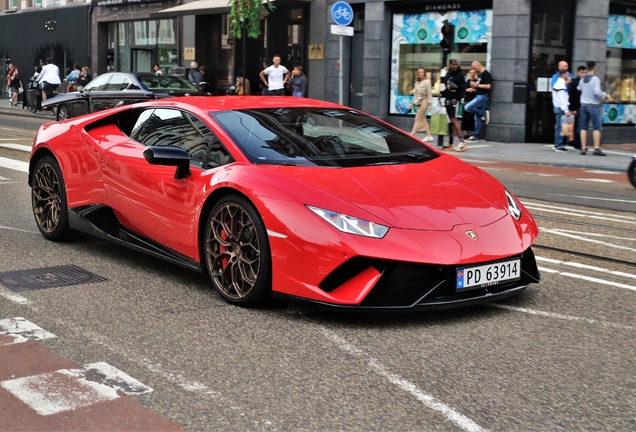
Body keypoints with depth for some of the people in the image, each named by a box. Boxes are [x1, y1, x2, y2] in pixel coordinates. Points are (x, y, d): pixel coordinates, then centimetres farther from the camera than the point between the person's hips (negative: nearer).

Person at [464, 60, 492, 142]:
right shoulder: (480, 74, 19)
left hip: (483, 96, -10)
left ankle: (484, 113, -11)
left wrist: (477, 85, -13)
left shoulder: (486, 74, -10)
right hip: (479, 96, 10)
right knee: (477, 117, 9)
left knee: (467, 108, -23)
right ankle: (476, 136, 11)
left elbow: (488, 86, -20)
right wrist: (474, 88, 10)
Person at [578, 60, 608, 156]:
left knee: (583, 127, 7)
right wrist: (604, 95, -1)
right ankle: (597, 148, -7)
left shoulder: (582, 80, 7)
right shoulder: (595, 79, -11)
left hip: (584, 105, 6)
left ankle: (583, 148, 6)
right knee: (597, 128, -3)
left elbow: (578, 89, 14)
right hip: (593, 105, -6)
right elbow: (597, 92, -19)